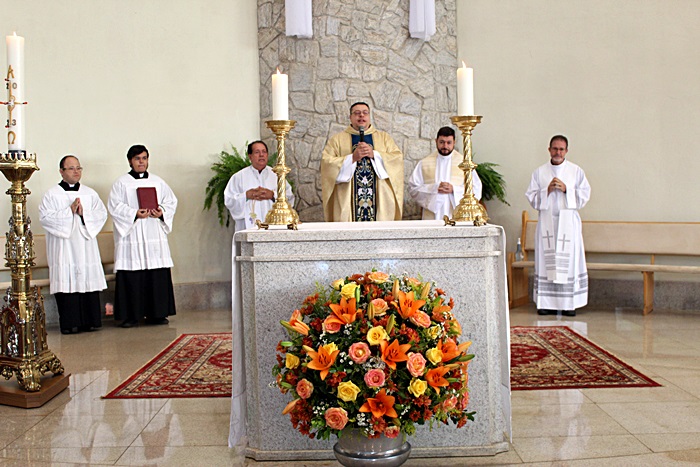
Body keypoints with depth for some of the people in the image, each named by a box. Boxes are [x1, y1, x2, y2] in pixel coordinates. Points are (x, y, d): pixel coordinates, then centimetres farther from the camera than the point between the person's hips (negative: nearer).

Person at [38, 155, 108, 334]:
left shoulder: (90, 193, 14)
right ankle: (69, 324, 0)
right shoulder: (52, 194, 4)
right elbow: (45, 217, -8)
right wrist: (69, 211, -13)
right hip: (64, 249, -3)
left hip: (86, 248, 3)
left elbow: (102, 214, 5)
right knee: (67, 284, -6)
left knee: (89, 283, 1)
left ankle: (91, 321, 7)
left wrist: (84, 213, -11)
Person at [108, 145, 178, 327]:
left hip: (155, 236, 3)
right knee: (131, 276, -4)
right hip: (131, 236, -3)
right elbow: (115, 206, -4)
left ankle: (157, 313, 8)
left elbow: (171, 202, 12)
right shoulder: (121, 183, 6)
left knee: (158, 275, 0)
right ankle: (130, 316, 3)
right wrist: (135, 213, -17)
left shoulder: (158, 181, 15)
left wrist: (162, 212, -8)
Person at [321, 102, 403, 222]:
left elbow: (398, 158, 2)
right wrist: (352, 158, -13)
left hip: (380, 198, 1)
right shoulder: (337, 139, 10)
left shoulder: (384, 137, 15)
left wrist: (374, 154, -11)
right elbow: (326, 163, -3)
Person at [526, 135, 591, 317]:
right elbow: (532, 197, 5)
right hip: (547, 222, 1)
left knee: (569, 260, -3)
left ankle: (569, 303, 3)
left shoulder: (576, 171, 7)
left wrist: (566, 189, -10)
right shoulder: (539, 172, 9)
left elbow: (585, 195, 3)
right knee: (546, 260, -1)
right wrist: (547, 190, -10)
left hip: (568, 222, -1)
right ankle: (547, 303, 3)